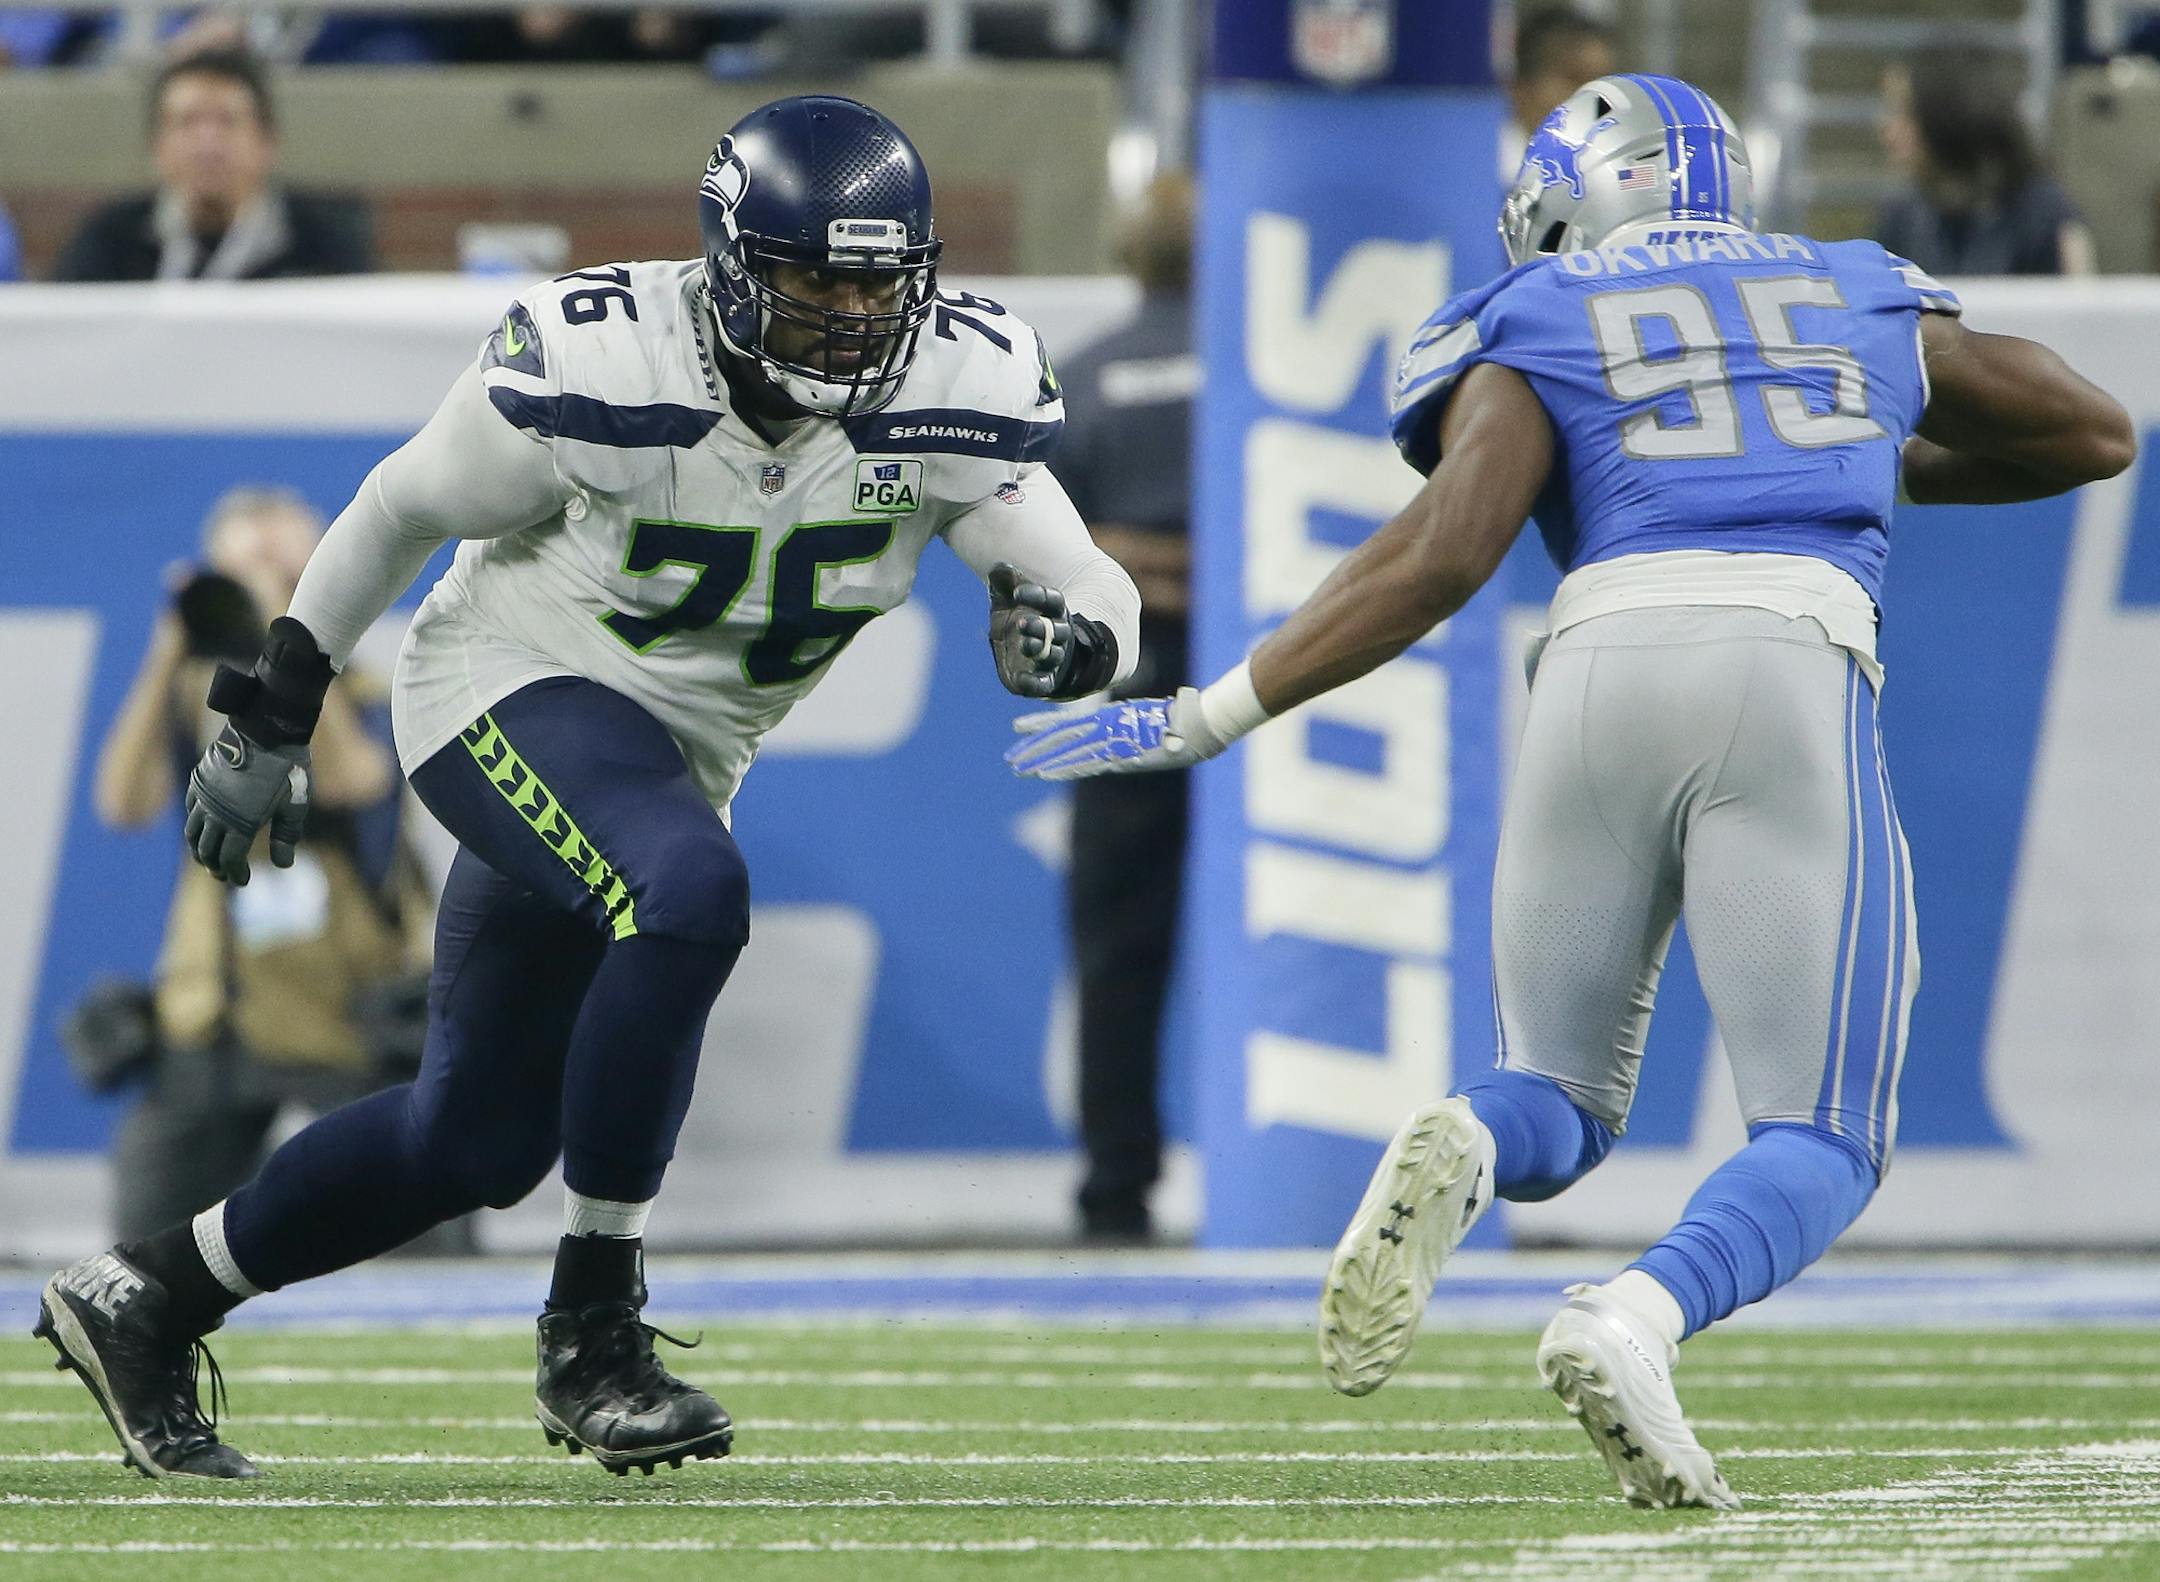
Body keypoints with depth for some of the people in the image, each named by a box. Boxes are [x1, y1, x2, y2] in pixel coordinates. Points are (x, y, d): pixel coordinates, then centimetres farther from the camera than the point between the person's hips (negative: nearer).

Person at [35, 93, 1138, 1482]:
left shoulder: (952, 392, -15)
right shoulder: (605, 367, -24)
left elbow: (1093, 590, -14)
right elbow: (407, 508, -7)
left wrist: (1070, 630, -39)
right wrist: (273, 714, 0)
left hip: (676, 749, 6)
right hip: (514, 689, -6)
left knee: (481, 1137, 12)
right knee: (690, 895, -35)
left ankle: (150, 1300, 30)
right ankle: (592, 1330, -25)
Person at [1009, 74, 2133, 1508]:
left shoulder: (1539, 333, 18)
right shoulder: (1867, 306, 28)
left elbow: (1446, 549, 0)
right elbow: (2098, 433, 42)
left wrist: (1206, 720, 2)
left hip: (1604, 664, 0)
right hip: (1799, 668, 0)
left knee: (1564, 1106, 19)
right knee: (1822, 1141, 4)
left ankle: (1455, 1156, -19)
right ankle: (1635, 1324, -28)